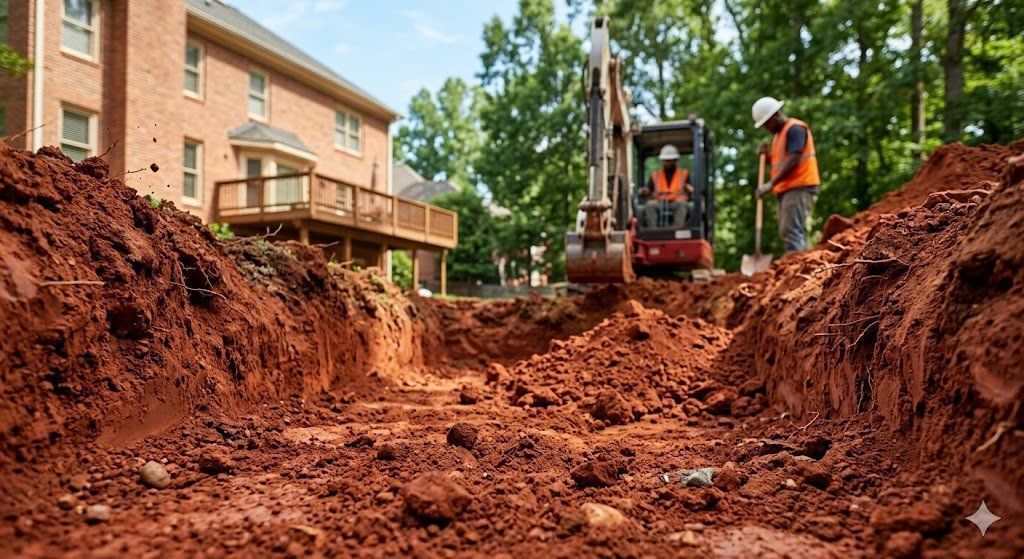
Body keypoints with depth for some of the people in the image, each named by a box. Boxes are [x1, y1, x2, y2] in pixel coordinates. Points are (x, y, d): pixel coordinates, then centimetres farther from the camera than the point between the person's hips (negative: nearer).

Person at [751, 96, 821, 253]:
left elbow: (793, 159, -18)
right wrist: (767, 155, 6)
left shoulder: (795, 128, -7)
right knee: (786, 232, 8)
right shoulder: (778, 135, 23)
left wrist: (771, 184, -24)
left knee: (792, 231, -18)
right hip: (786, 189, 10)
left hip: (799, 187, -10)